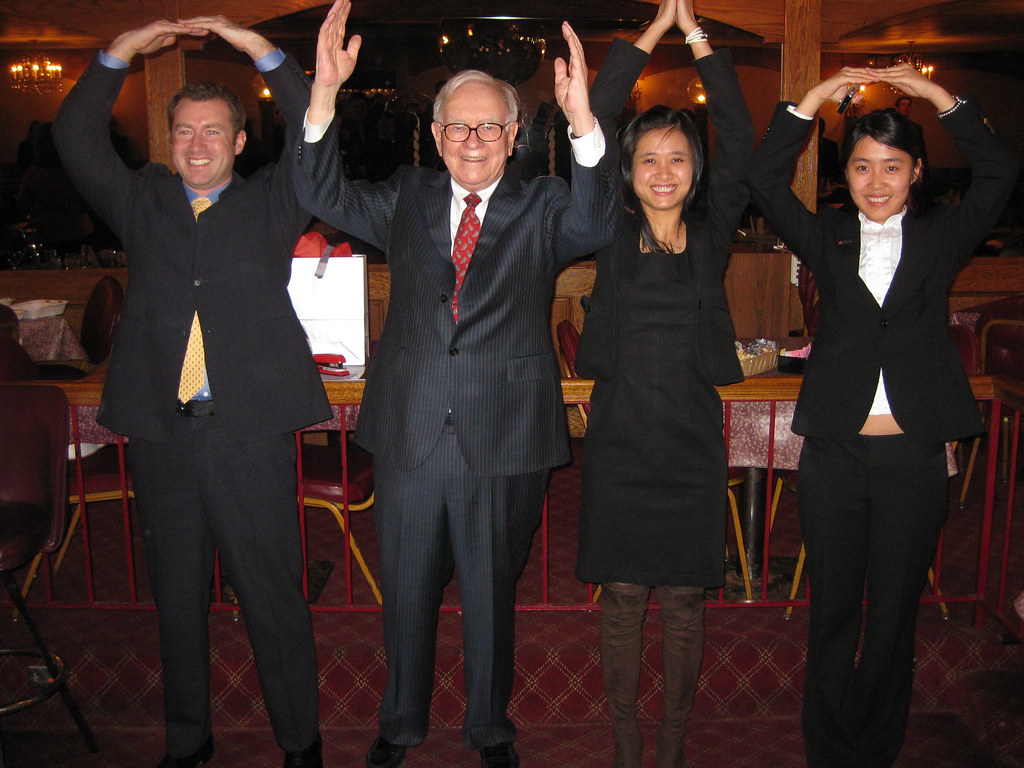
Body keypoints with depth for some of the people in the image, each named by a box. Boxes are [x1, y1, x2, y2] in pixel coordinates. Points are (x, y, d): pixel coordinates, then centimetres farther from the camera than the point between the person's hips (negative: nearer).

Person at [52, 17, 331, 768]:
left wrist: (260, 48, -7)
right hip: (162, 429, 3)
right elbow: (77, 141, 7)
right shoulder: (142, 201, 14)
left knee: (273, 594, 3)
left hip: (250, 428, -3)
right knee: (177, 598, 14)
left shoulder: (271, 203, 9)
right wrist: (119, 54, -2)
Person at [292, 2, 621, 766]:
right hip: (409, 434, 2)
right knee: (407, 593, 17)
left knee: (492, 596, 15)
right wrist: (324, 93, -19)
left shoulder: (541, 207, 0)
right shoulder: (409, 199, 7)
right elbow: (326, 197, -5)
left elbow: (597, 223, -20)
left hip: (502, 441, -2)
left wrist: (582, 118, -35)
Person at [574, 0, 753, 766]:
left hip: (693, 440, 1)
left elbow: (740, 145, -4)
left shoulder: (712, 233, 5)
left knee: (685, 598, 9)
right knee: (623, 597, 8)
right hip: (620, 438, 0)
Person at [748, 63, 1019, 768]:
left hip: (914, 457, 0)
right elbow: (766, 180, -2)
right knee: (832, 613, 9)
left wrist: (942, 97, -9)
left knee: (895, 616, 11)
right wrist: (814, 100, -8)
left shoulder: (941, 238, 8)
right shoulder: (828, 240, 8)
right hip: (834, 453, 0)